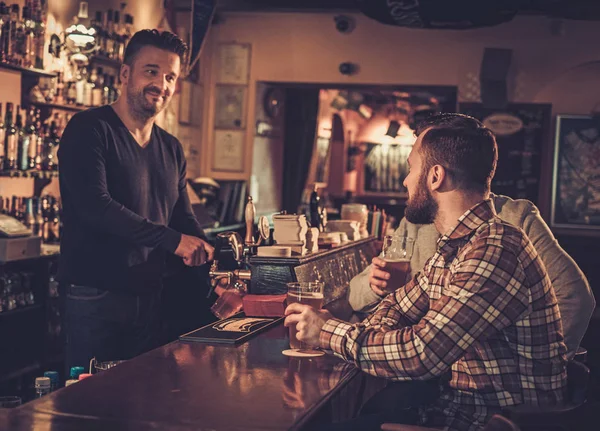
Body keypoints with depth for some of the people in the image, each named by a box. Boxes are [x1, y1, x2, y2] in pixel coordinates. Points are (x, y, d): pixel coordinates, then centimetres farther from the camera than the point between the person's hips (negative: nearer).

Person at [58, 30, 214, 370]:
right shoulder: (90, 129, -10)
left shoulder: (172, 149, 13)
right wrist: (172, 239, -23)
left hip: (150, 299, 7)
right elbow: (94, 205, -22)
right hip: (94, 299, -7)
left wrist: (213, 263, -6)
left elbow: (184, 220, 13)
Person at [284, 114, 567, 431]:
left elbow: (422, 354, -28)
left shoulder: (496, 252, -24)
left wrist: (327, 332, -14)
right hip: (458, 401, 8)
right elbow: (399, 305, 18)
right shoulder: (453, 247, 9)